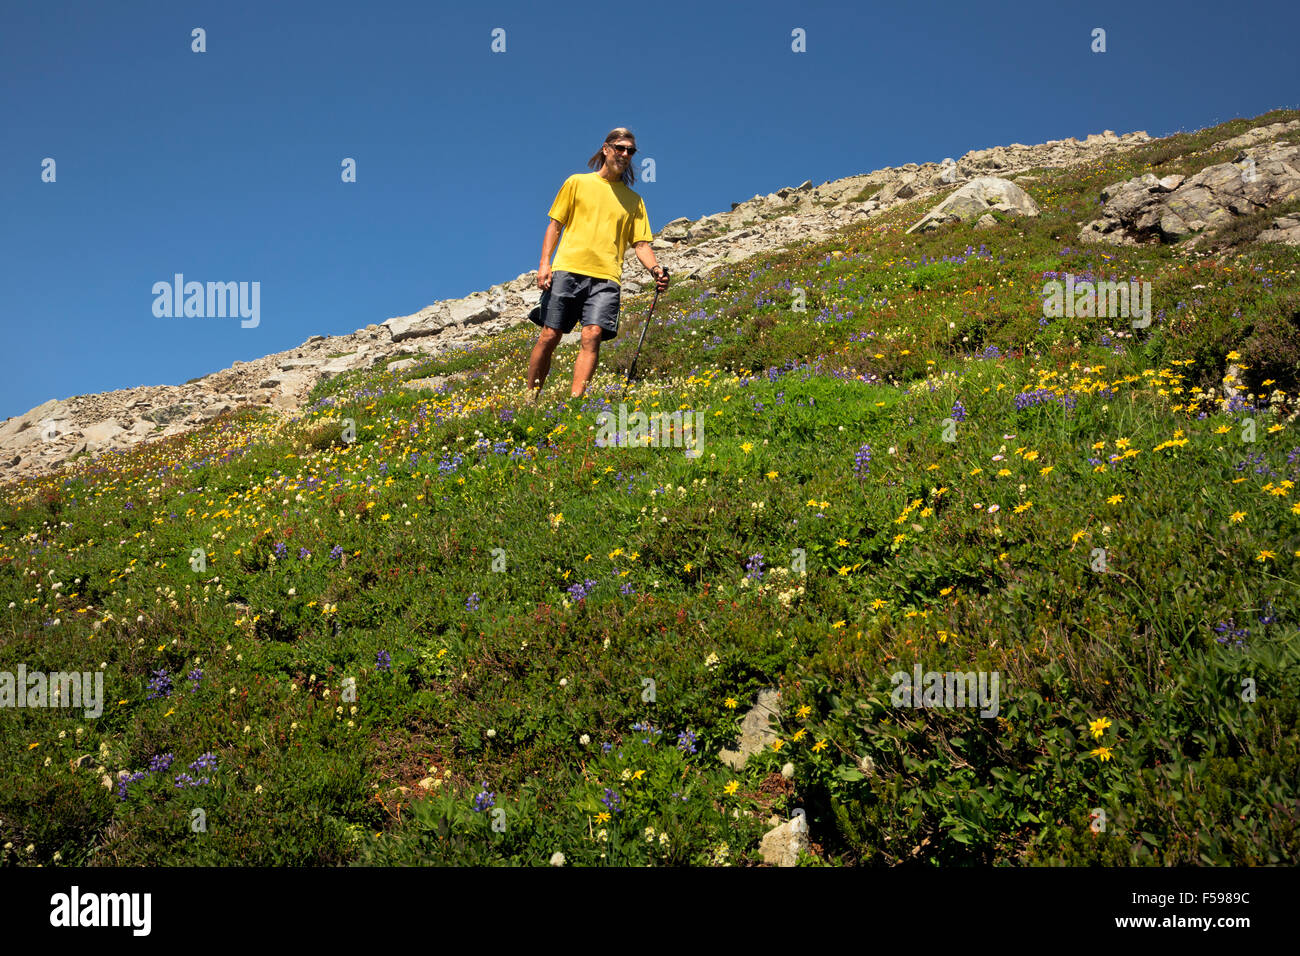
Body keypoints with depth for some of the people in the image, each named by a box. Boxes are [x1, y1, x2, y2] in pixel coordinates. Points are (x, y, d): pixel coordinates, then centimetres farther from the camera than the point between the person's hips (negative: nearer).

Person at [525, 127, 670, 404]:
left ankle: (575, 400, -24)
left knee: (593, 335, -18)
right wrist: (545, 263, -2)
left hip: (606, 277, 1)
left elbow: (641, 244, 12)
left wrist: (655, 269, -8)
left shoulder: (634, 200, 19)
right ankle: (530, 400, 6)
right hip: (568, 270, -1)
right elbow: (555, 224, 11)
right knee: (549, 336, -5)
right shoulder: (577, 182, 13)